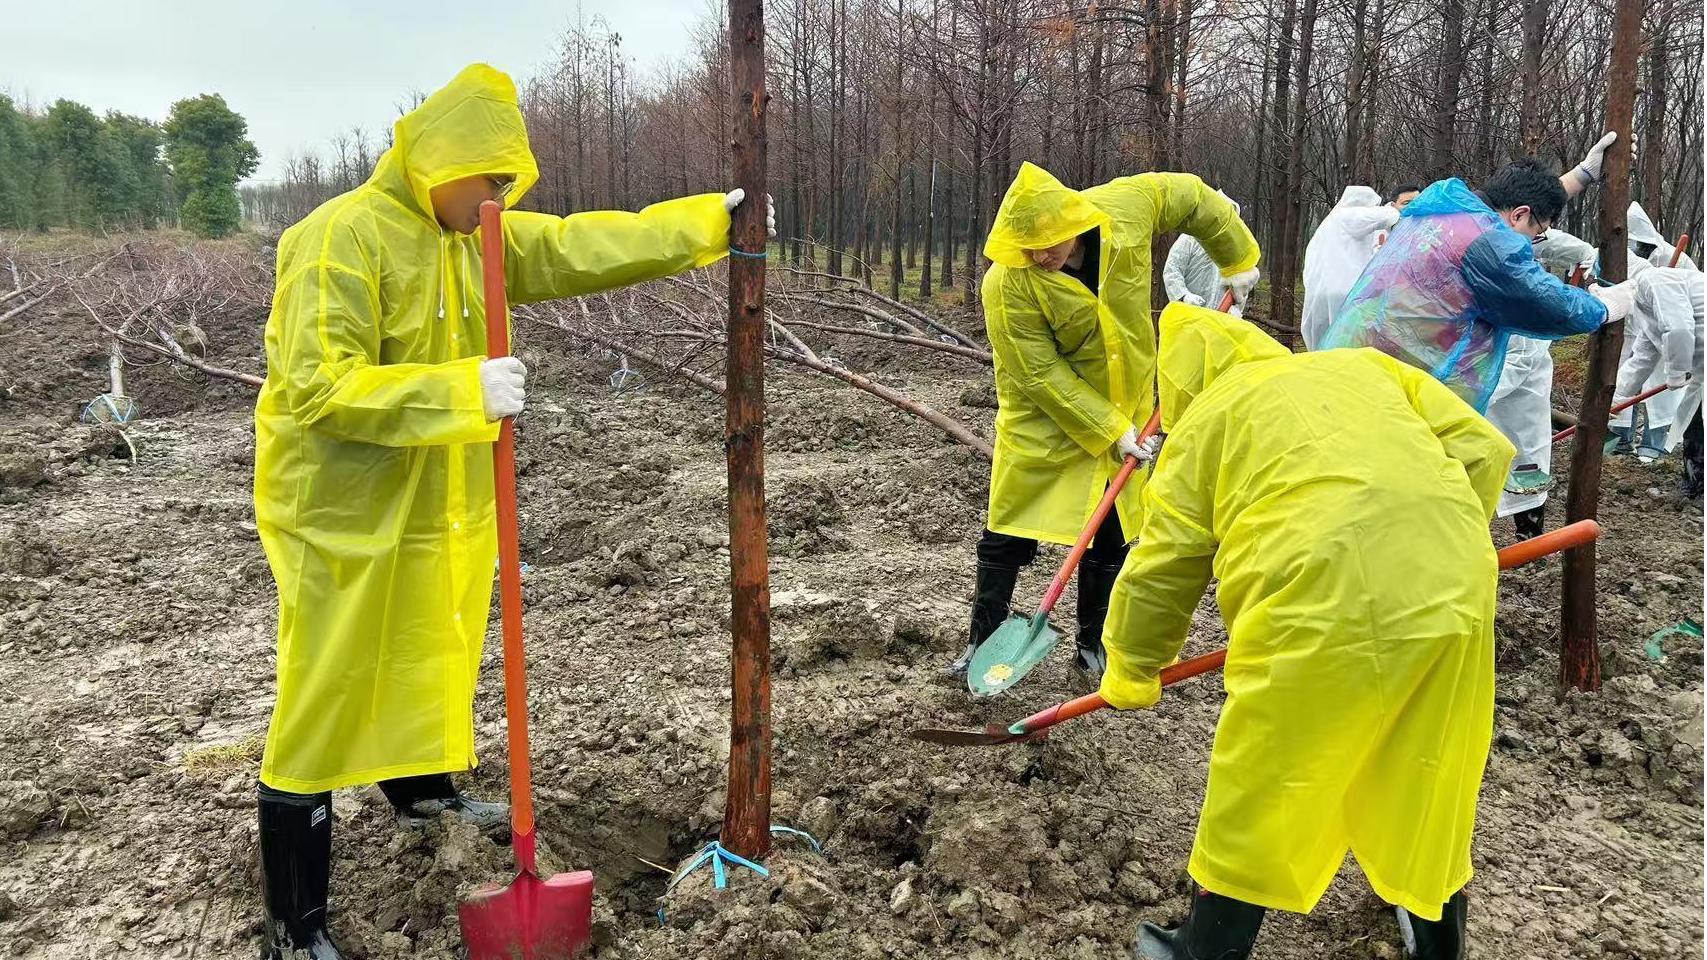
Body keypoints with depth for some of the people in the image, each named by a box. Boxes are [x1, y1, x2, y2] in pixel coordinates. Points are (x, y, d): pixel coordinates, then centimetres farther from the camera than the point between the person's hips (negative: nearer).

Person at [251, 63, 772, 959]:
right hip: (345, 516, -8)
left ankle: (422, 787, 52)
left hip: (441, 508, 8)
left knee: (428, 660, 24)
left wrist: (709, 217, 3)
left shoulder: (478, 236, 6)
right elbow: (319, 388, -26)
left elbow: (583, 246, 7)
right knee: (322, 714, 0)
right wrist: (464, 391, -32)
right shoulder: (341, 237, -19)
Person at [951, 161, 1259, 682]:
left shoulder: (1126, 207, -20)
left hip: (1124, 401, 4)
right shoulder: (1008, 284, -29)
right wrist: (1109, 430, -25)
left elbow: (1192, 196, 0)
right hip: (1045, 416, -3)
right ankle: (983, 642, 13)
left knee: (1110, 534, 10)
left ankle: (1094, 649, 23)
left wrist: (1237, 260, 6)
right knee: (1009, 531, -1)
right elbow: (1041, 375, -25)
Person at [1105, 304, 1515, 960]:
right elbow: (1484, 450, 16)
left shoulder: (1204, 420, 14)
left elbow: (1160, 568, 12)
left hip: (1324, 615, -5)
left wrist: (1132, 672, 25)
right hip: (1455, 599, 5)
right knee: (1427, 787, 25)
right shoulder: (1365, 364, 25)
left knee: (1254, 806, 13)